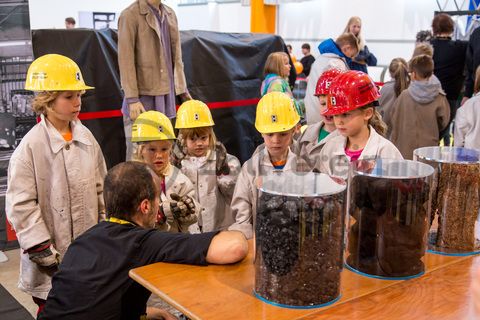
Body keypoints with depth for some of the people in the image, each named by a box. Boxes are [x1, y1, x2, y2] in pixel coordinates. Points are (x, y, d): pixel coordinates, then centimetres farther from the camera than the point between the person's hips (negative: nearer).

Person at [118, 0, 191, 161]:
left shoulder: (170, 14, 13)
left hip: (166, 95, 6)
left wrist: (182, 90, 12)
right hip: (142, 95, -6)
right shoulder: (130, 15, -7)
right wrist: (132, 99, -16)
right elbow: (125, 60, -11)